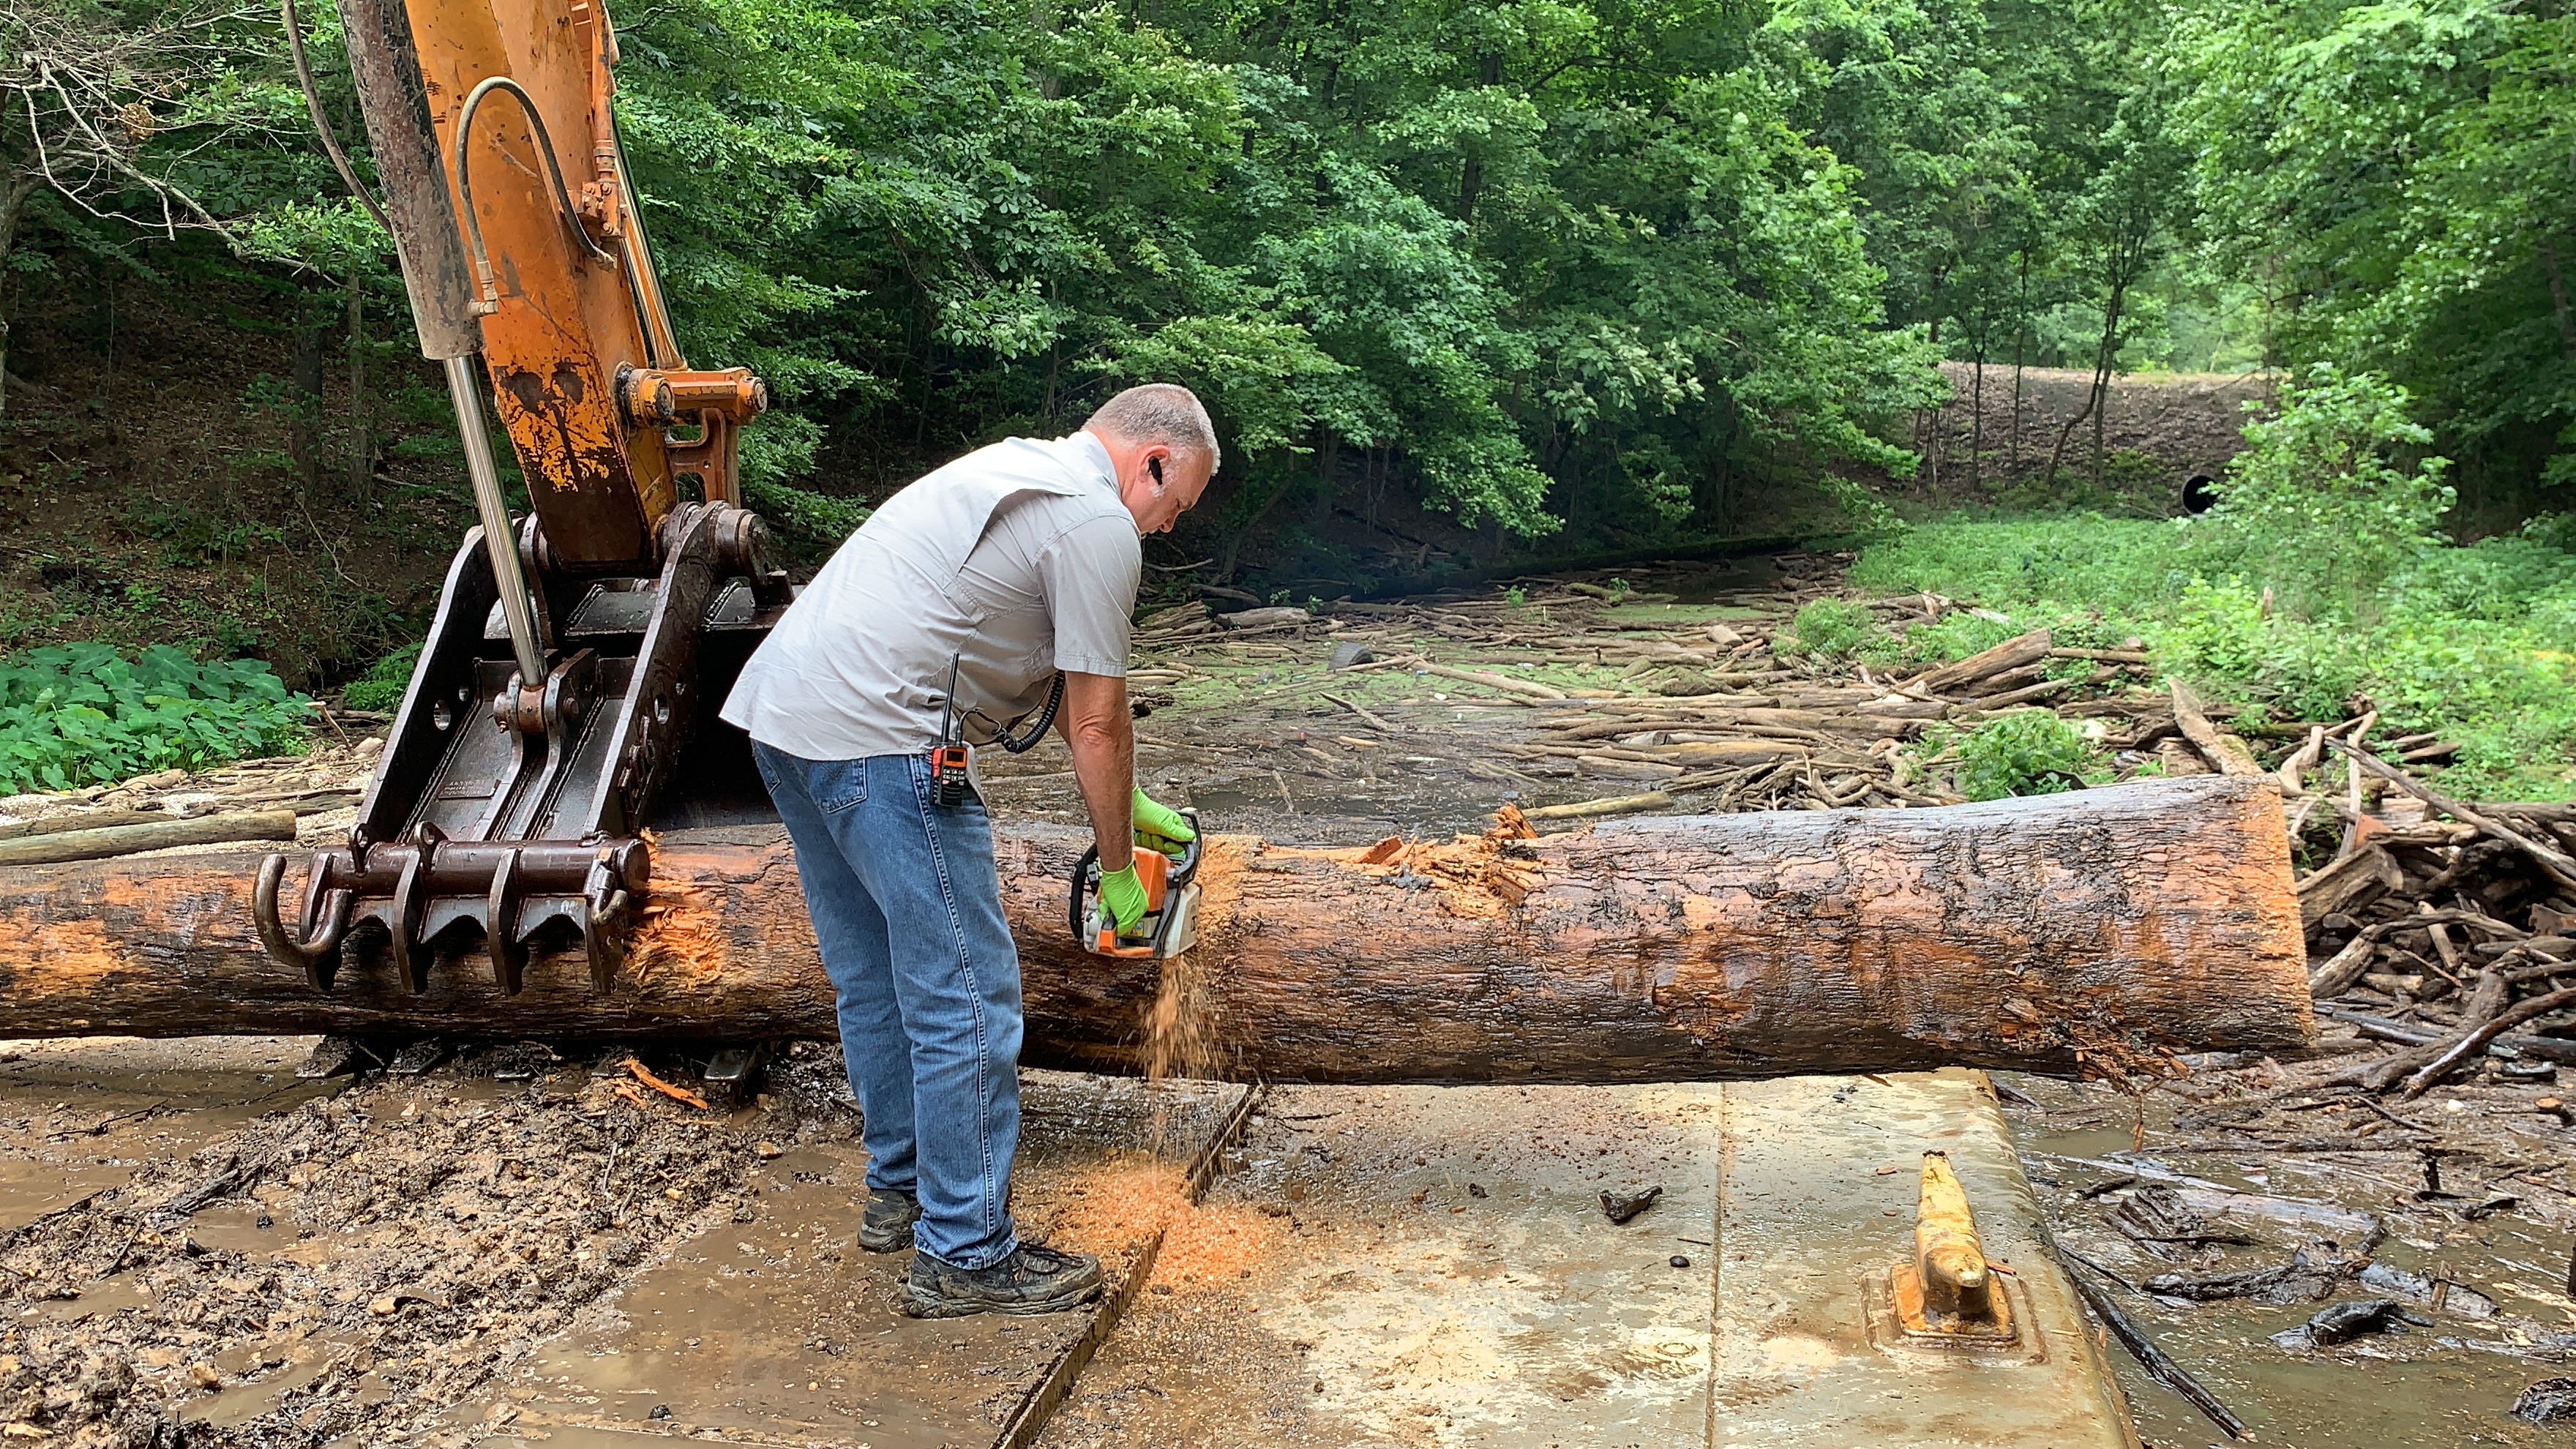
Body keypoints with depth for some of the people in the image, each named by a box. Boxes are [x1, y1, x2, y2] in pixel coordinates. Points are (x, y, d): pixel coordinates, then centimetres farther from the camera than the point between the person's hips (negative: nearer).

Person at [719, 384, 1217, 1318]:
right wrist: (1118, 867, 7)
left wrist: (1132, 803, 29)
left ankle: (900, 1187, 34)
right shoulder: (1099, 523, -7)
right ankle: (964, 1257, 5)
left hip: (779, 711, 11)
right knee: (967, 997, -3)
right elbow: (1098, 722, -5)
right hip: (878, 742, -11)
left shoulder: (1023, 470, 23)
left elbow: (1068, 696, 28)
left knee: (875, 977, 20)